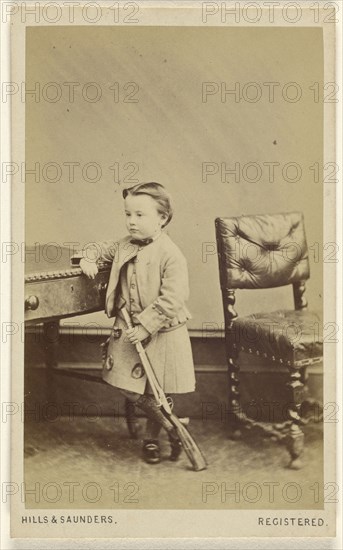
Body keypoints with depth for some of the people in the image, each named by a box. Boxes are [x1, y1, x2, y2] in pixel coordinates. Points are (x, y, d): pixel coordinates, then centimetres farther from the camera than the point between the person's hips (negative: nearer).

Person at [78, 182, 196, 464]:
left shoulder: (171, 255, -18)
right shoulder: (125, 246, 3)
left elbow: (171, 300, -22)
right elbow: (104, 249, 24)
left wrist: (145, 326, -23)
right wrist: (89, 259, 2)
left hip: (162, 333, -6)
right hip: (128, 328, 6)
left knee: (156, 393, 5)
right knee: (129, 388, 4)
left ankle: (152, 438, 31)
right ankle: (172, 430, 20)